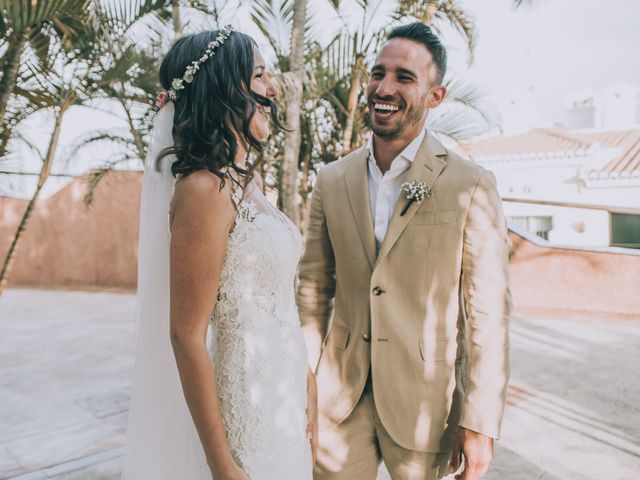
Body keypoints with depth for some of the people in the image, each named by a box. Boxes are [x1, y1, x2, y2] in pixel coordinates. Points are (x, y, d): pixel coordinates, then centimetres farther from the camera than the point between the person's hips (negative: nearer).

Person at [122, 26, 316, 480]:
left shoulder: (246, 182, 5)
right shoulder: (204, 190, -21)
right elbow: (186, 336, -21)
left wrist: (305, 380, 16)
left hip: (285, 392, 8)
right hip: (245, 403, -8)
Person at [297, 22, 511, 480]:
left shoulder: (471, 186, -9)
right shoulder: (332, 180, 2)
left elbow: (488, 313, -9)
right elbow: (313, 288, 6)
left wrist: (480, 422, -9)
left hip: (425, 404, -2)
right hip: (339, 398, 3)